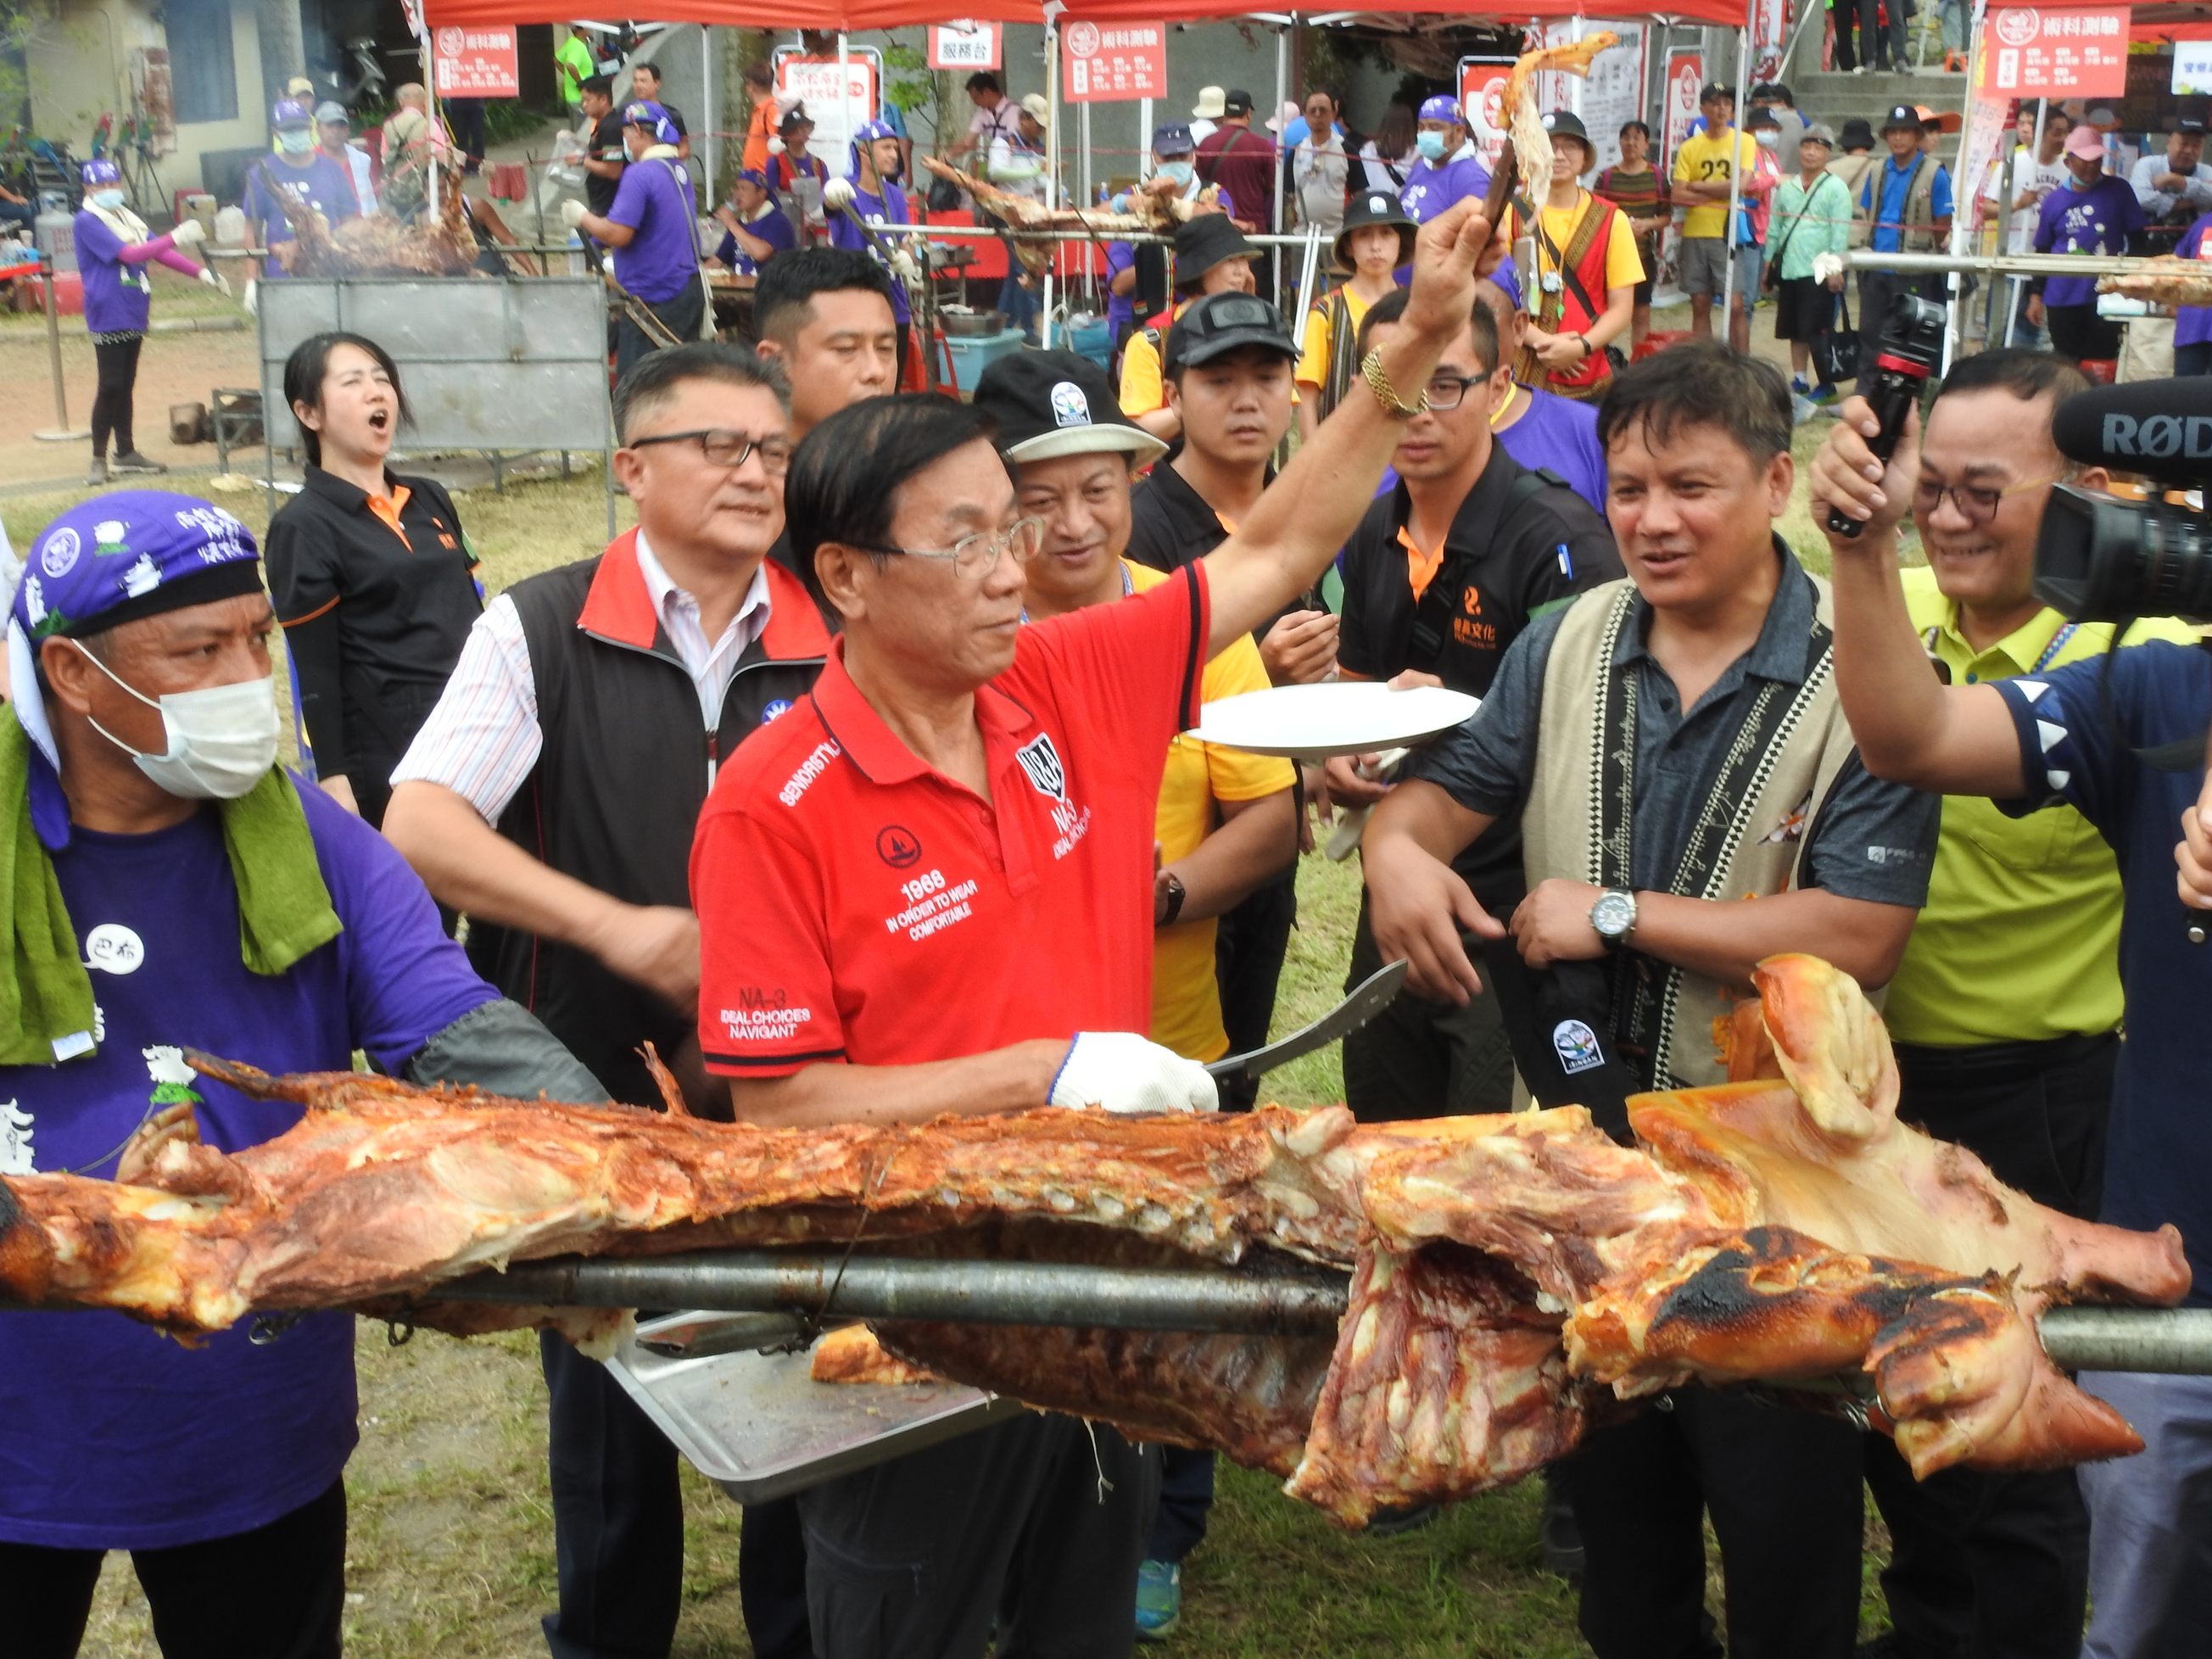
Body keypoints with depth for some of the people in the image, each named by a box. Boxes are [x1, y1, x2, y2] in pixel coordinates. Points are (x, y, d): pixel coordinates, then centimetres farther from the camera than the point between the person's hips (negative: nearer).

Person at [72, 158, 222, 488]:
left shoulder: (127, 218, 12)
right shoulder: (86, 222, -11)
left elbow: (159, 252, 11)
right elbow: (127, 254, -21)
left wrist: (201, 272, -1)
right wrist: (176, 238, -26)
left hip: (133, 316, 7)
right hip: (108, 318, -7)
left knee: (126, 386, 13)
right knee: (110, 387, -7)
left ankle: (126, 453, 20)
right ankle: (99, 459, 1)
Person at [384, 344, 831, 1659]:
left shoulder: (836, 649, 1)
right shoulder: (541, 632, -5)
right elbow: (420, 826, -12)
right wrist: (619, 927, -21)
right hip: (590, 1090, -1)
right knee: (612, 1401, 15)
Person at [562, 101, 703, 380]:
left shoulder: (640, 174, -17)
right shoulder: (679, 169, 11)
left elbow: (618, 234, -22)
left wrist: (582, 217, -4)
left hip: (654, 300, -9)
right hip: (690, 291, 9)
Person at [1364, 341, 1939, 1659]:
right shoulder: (1569, 643, 2)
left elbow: (1858, 938, -23)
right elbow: (1447, 793, 6)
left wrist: (1618, 915, -19)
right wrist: (1399, 847, -18)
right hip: (1583, 1131, 5)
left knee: (1784, 1515, 12)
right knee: (1613, 1493, 24)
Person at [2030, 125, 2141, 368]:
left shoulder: (2118, 191, 1)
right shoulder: (2053, 201, 5)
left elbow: (2136, 238, 6)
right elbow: (2042, 252, 12)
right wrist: (2036, 295, 9)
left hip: (2106, 296, -1)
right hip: (2062, 299, 1)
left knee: (2101, 361, -3)